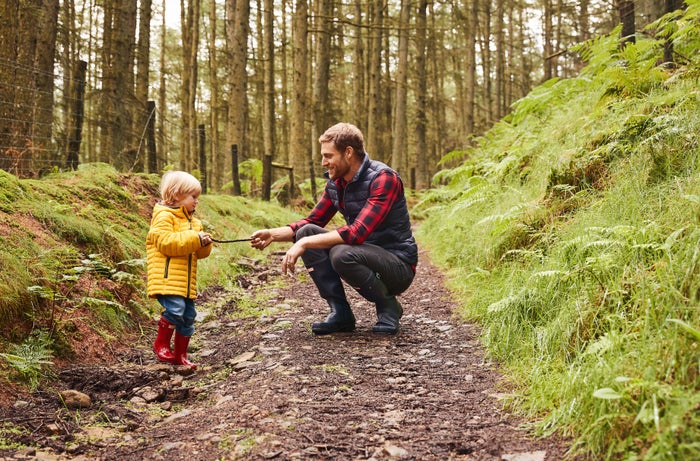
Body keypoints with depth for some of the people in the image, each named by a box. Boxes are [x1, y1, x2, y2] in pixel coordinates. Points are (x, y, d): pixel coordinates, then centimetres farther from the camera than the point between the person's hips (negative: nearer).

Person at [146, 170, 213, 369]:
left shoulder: (193, 222, 19)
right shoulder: (164, 216, -7)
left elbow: (200, 253, 20)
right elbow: (166, 242, -21)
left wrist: (205, 243, -3)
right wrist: (195, 239, -21)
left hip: (186, 280, 9)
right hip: (167, 278, -8)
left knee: (188, 316, 8)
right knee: (175, 308, -22)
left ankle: (180, 354, 21)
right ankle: (161, 343, 2)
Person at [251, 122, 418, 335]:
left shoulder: (383, 179, -22)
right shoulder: (335, 182, 2)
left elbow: (357, 233, -33)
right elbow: (311, 222, 10)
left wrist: (305, 244, -32)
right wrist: (272, 234, -6)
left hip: (398, 264, -7)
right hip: (364, 255, 8)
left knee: (342, 254, -35)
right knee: (306, 232, -7)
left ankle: (388, 306, -7)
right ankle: (340, 313, -5)